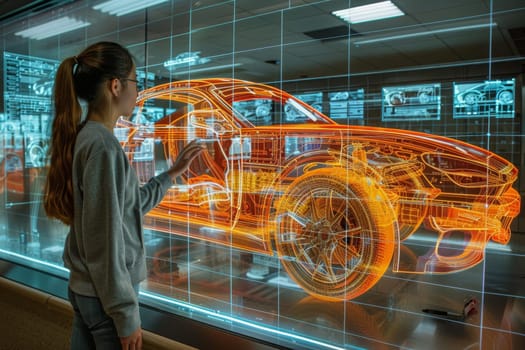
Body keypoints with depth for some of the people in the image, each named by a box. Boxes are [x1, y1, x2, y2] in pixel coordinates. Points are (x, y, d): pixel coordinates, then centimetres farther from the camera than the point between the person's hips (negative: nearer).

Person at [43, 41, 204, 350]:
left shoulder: (85, 137, 6)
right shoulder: (102, 144, -21)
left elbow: (128, 206, 12)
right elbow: (104, 240, -23)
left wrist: (173, 173, 17)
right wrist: (126, 315, -17)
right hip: (105, 294, -9)